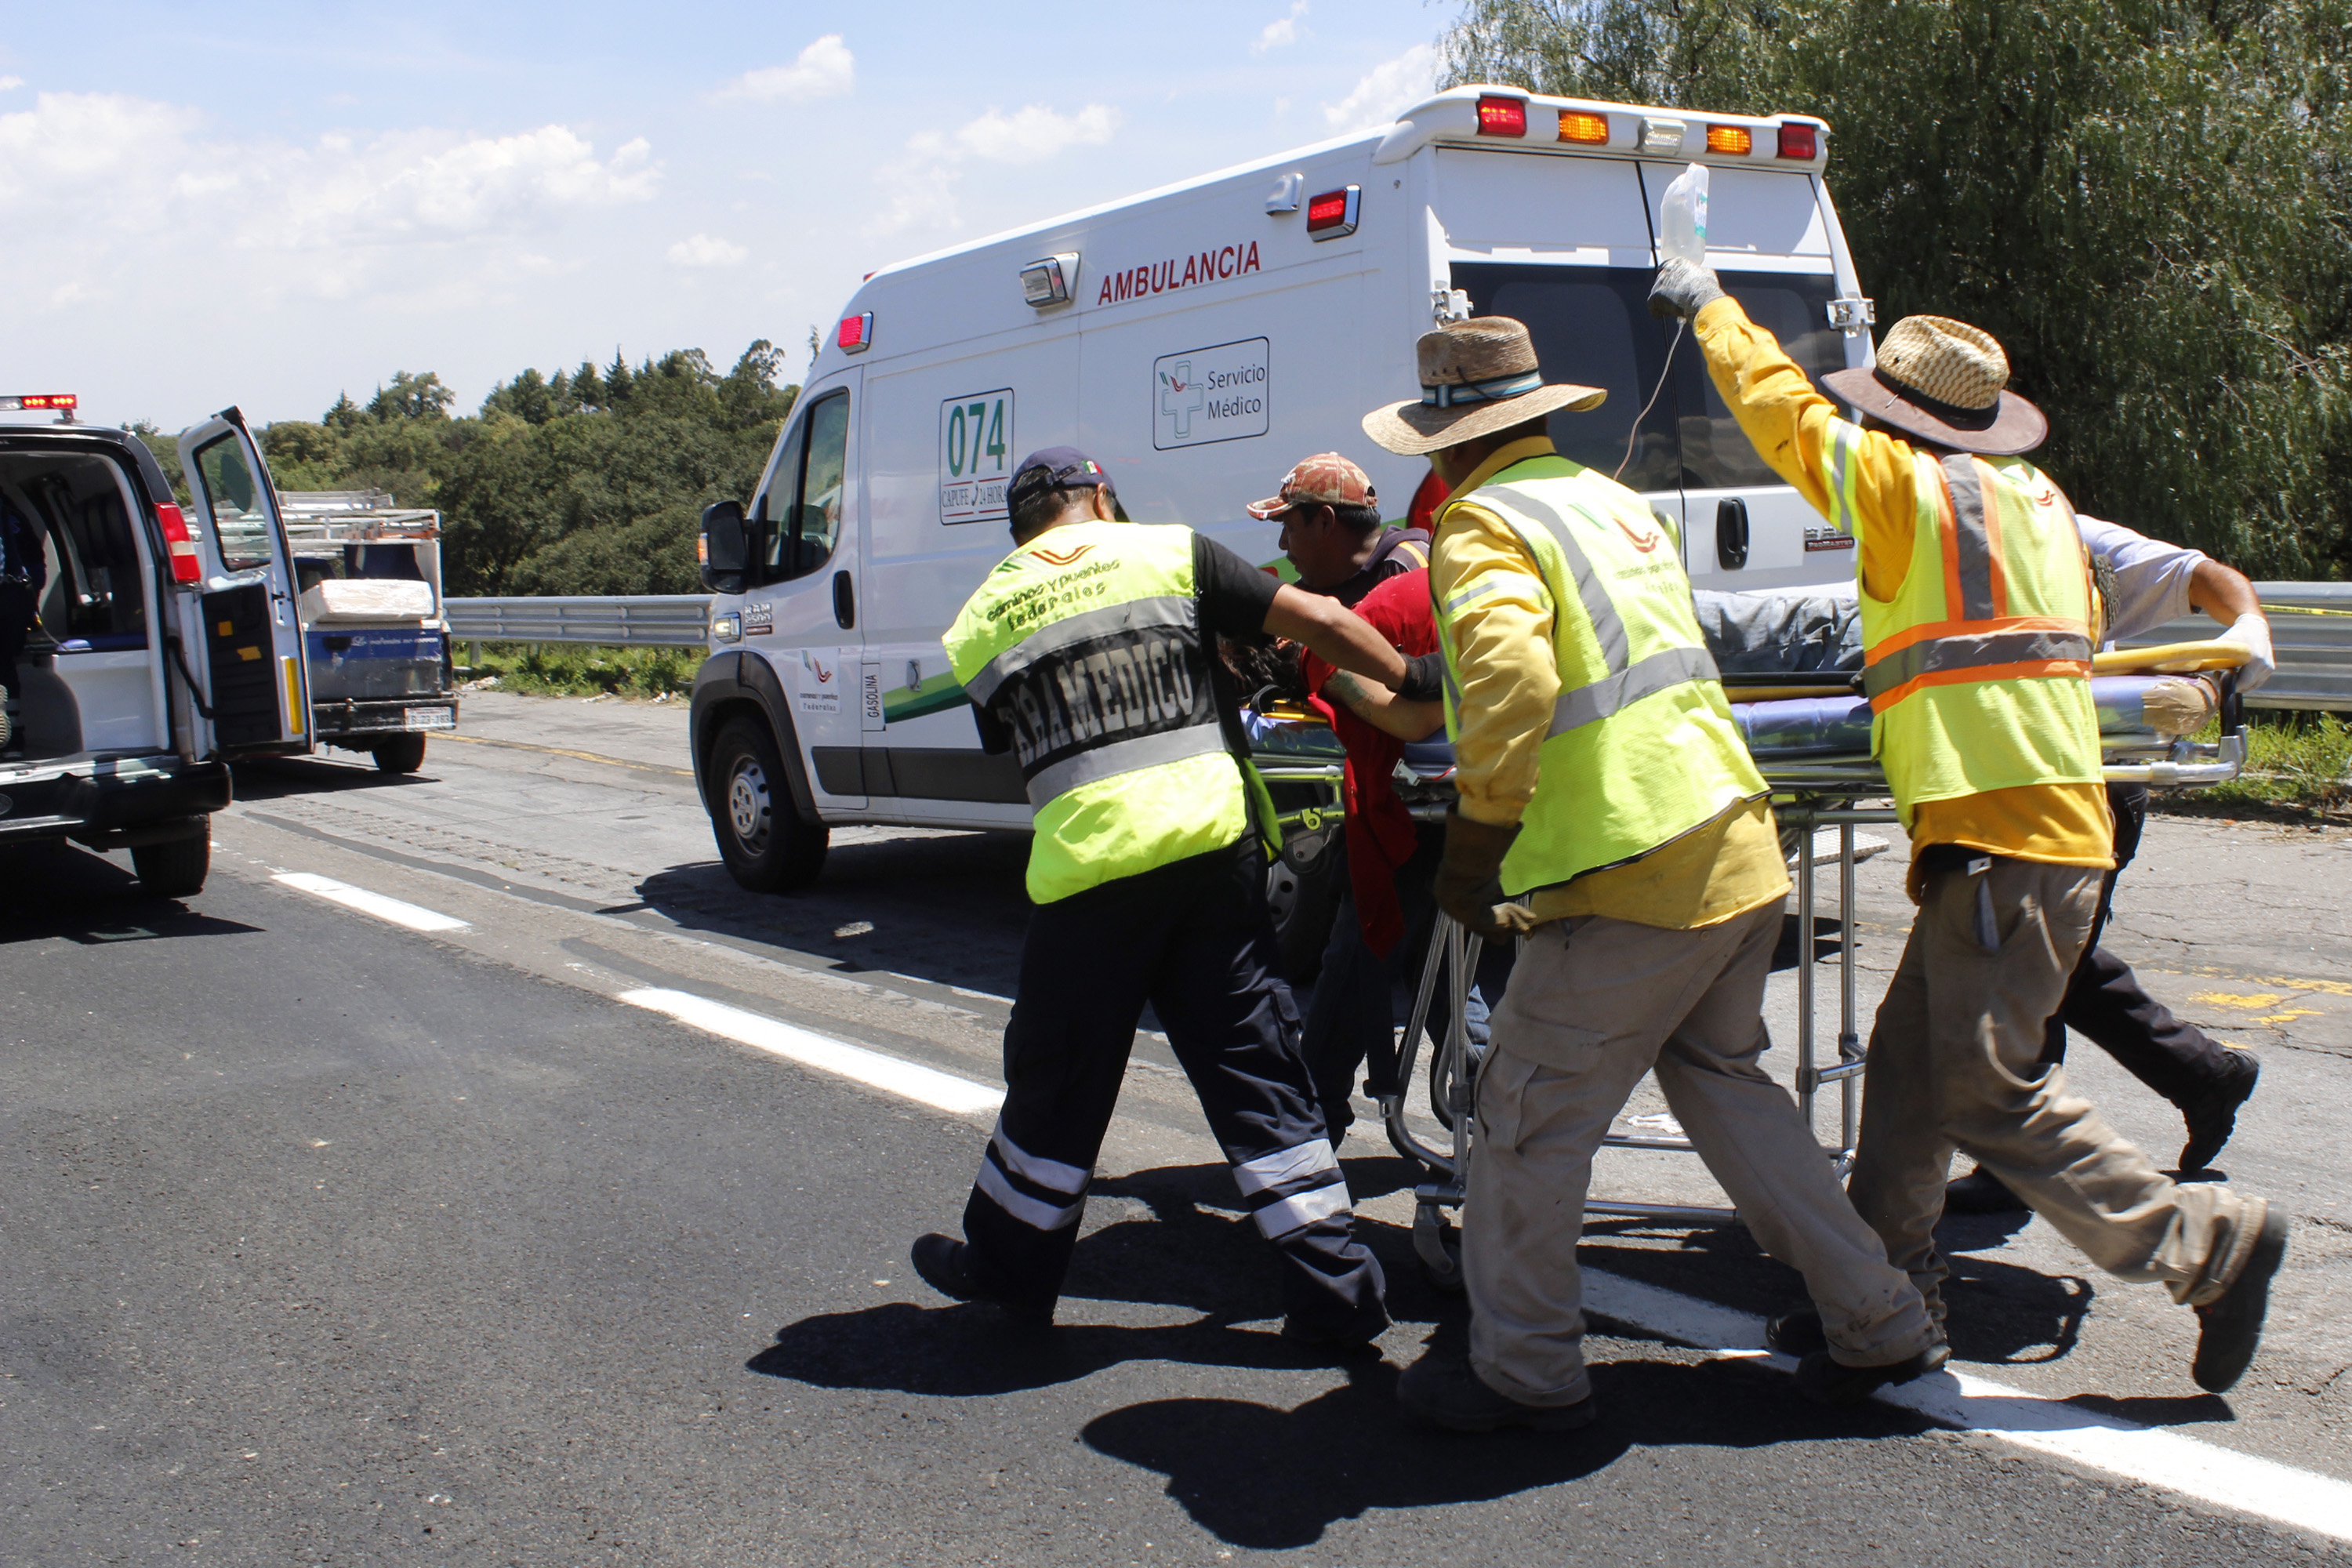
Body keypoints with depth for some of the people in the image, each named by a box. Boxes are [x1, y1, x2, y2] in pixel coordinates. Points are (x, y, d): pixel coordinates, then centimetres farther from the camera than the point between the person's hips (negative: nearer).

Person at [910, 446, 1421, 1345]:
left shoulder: (979, 622, 13)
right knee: (1257, 1074, 9)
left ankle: (1009, 1266, 33)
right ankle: (1334, 1293, 12)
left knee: (1058, 1083, 16)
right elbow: (1316, 621, 2)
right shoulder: (1169, 553, 9)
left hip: (1084, 869, 0)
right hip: (1211, 843, 0)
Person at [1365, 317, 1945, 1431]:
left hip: (1637, 879, -9)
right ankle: (1879, 1324, 26)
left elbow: (1511, 680, -29)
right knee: (1720, 1080, 23)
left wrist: (1472, 850, -22)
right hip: (1740, 850, 9)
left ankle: (1524, 1371, 17)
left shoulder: (1484, 524, -10)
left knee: (1528, 1117, 5)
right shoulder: (1612, 498, 17)